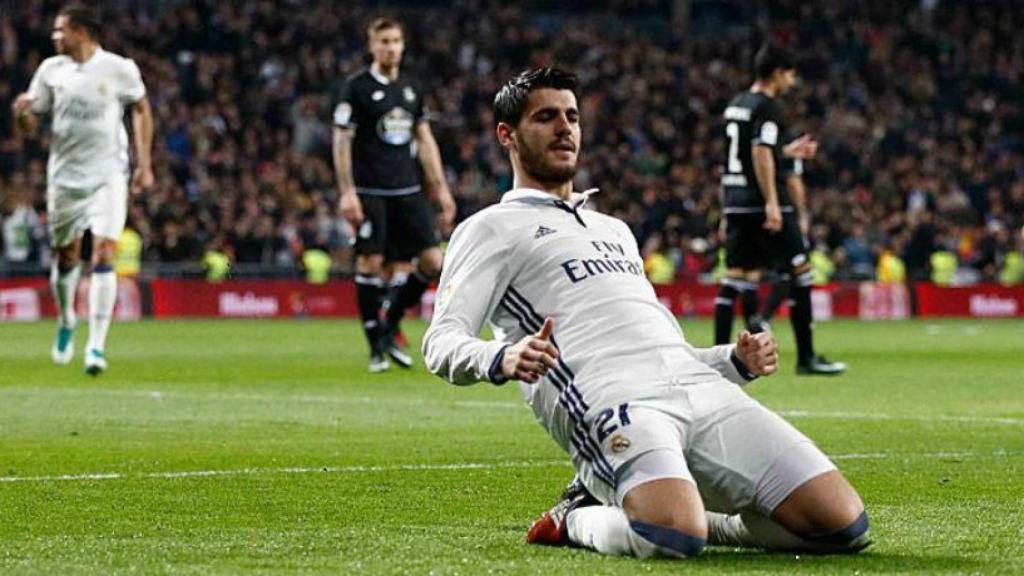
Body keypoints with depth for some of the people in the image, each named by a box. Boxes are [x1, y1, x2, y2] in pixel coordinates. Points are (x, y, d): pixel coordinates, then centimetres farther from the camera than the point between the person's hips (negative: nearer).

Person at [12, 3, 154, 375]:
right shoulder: (51, 69, 3)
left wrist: (144, 165, 6)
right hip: (65, 174, 3)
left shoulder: (119, 69, -4)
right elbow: (29, 125, 6)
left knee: (103, 255, -14)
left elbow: (141, 111, 10)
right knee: (66, 254, 12)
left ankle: (96, 345, -15)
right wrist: (22, 113, -18)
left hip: (109, 174, -3)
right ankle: (66, 323, 38)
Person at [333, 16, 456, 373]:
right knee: (370, 263, -7)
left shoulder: (410, 89, 14)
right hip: (370, 192, -5)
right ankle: (376, 347, 3)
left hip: (408, 192, 5)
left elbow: (425, 140, 18)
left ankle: (390, 327, 14)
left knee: (432, 261, -3)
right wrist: (347, 192, -13)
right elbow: (341, 141, -6)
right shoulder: (357, 88, -3)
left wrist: (441, 189, 13)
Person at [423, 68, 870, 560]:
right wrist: (501, 359, -23)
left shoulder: (615, 229, 36)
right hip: (610, 403, -6)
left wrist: (736, 361, 18)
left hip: (701, 386, 7)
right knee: (671, 539, -37)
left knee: (844, 526, -12)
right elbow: (441, 343, 0)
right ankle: (580, 520, -3)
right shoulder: (492, 229, 14)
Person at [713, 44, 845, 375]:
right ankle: (806, 357, -2)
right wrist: (772, 203, -22)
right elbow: (761, 155, -20)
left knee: (736, 276, 7)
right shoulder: (766, 107, -10)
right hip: (760, 202, -9)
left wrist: (788, 151, 32)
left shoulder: (735, 106, 17)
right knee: (800, 271, -2)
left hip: (735, 202, 9)